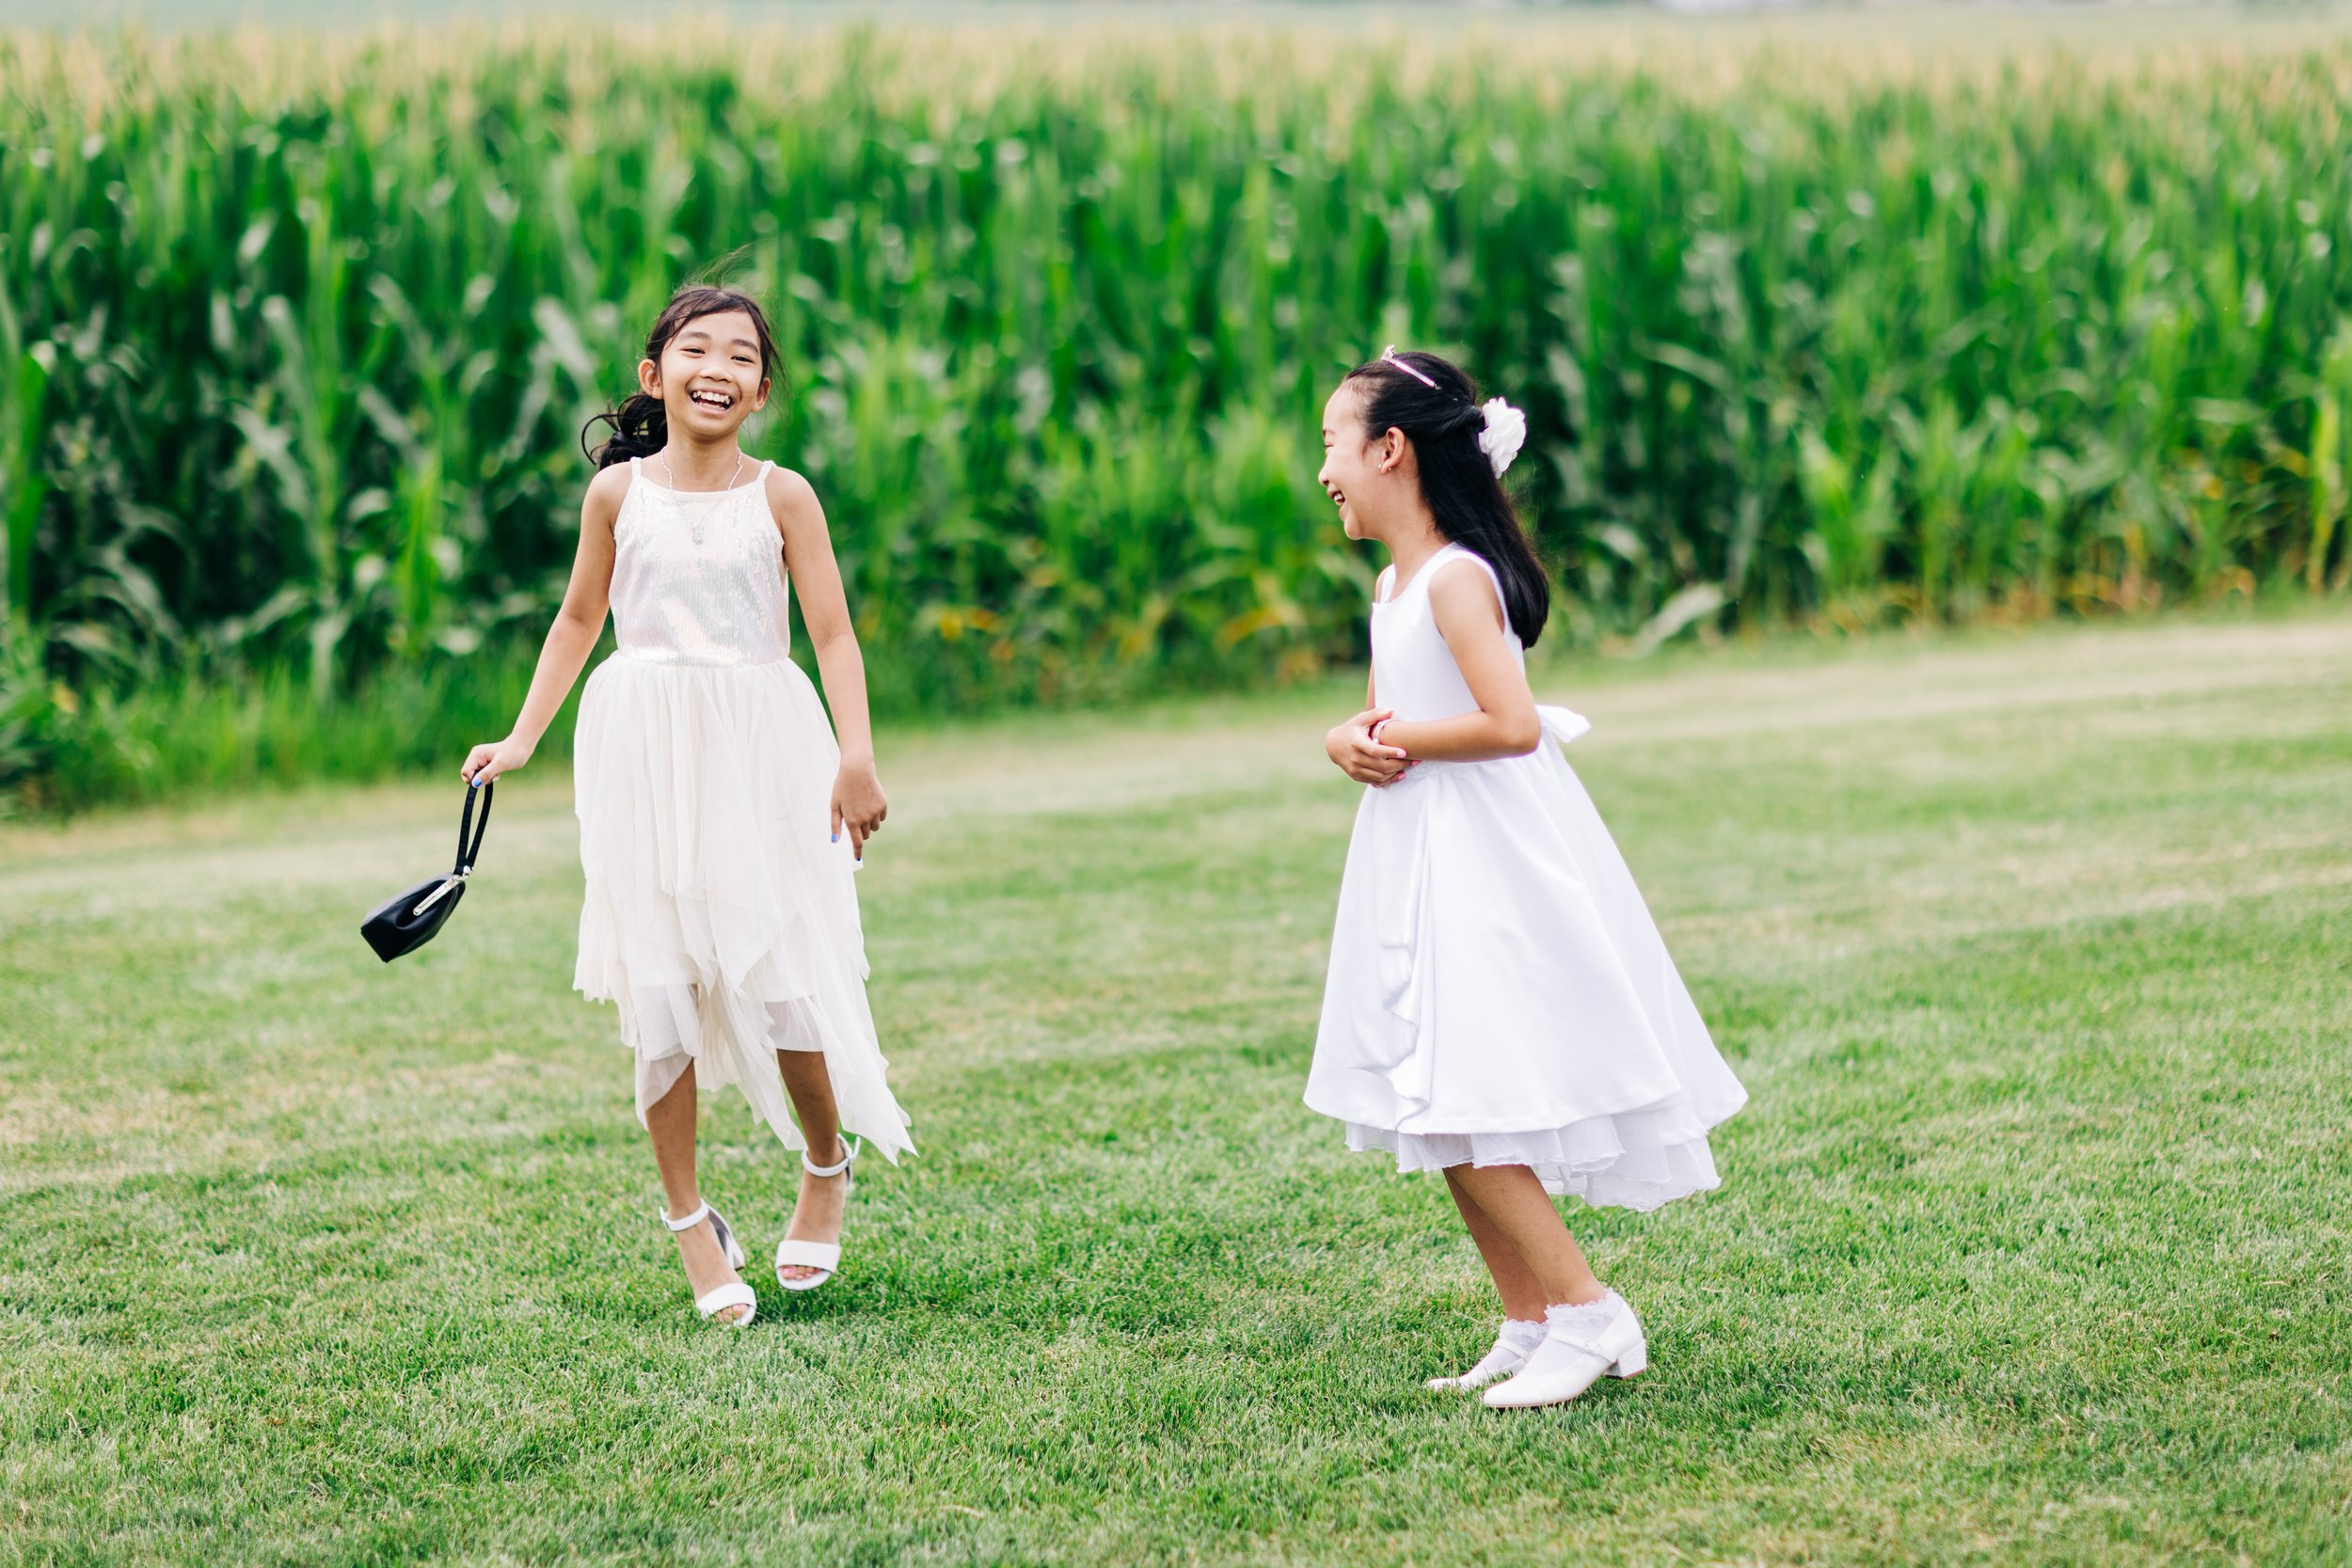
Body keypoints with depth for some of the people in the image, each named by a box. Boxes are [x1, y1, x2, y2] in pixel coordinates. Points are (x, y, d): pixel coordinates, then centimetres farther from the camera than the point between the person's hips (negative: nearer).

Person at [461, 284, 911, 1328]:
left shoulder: (781, 498, 1)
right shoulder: (618, 492, 5)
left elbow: (833, 634, -3)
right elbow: (579, 620, 17)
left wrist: (857, 757, -15)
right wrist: (522, 740, 12)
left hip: (762, 752, -1)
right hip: (643, 756, 1)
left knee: (782, 977, -5)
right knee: (661, 988, -1)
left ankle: (827, 1167, 23)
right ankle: (689, 1222, 11)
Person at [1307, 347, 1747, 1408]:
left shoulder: (1455, 577, -16)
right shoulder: (1394, 585, 13)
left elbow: (1512, 723, -25)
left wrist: (1404, 744, -13)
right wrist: (1353, 740, -1)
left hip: (1488, 866, -10)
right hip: (1422, 863, 10)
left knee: (1462, 1116, -13)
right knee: (1443, 1122, 10)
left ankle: (1588, 1315, -8)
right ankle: (1531, 1327, 17)